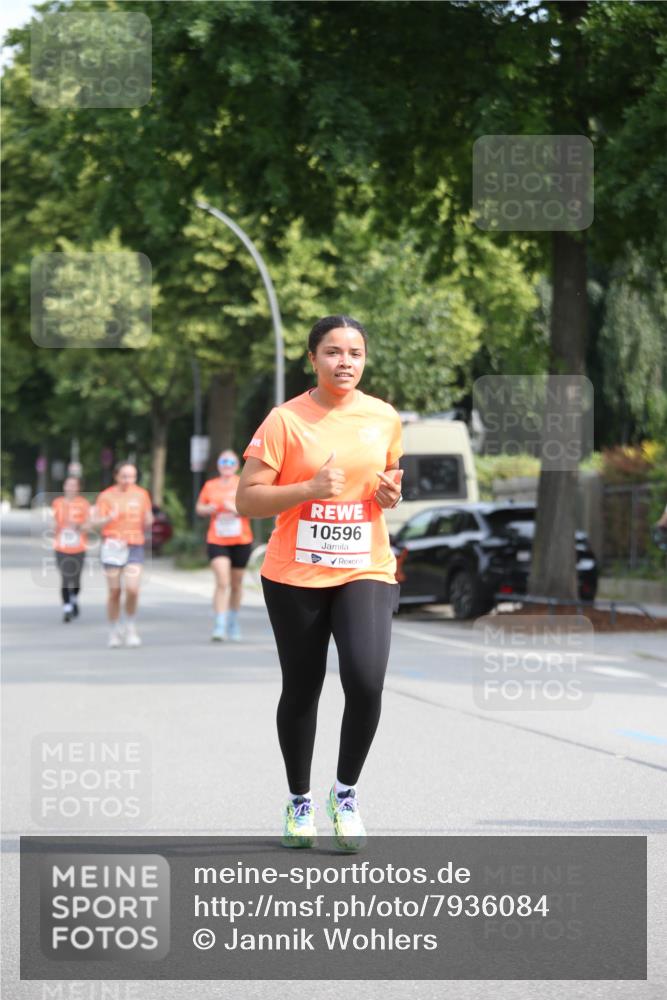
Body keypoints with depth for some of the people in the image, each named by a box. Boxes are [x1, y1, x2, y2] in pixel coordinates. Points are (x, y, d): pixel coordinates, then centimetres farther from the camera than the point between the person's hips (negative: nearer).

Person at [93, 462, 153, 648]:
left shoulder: (141, 494, 8)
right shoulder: (106, 496, 1)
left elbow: (147, 523, 15)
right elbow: (96, 522, -4)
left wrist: (148, 521, -9)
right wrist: (109, 518, -23)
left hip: (135, 547, 1)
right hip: (112, 547, -1)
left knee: (132, 589, -14)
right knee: (114, 591, 1)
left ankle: (130, 627, 7)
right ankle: (113, 631, 16)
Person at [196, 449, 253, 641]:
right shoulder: (210, 486, 7)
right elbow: (199, 508, 16)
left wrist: (236, 508, -19)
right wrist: (209, 509, -6)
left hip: (241, 541, 1)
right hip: (216, 541, -1)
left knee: (236, 583, 11)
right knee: (222, 582, -16)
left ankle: (233, 622, 32)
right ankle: (219, 626, -19)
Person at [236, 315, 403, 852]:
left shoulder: (384, 418, 4)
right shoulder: (286, 420, -8)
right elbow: (247, 499, -9)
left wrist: (391, 492, -1)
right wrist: (310, 488, -22)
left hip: (365, 571, 2)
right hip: (296, 576, -2)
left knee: (366, 682, -17)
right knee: (301, 690, 8)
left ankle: (346, 792, 5)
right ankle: (299, 800, 29)